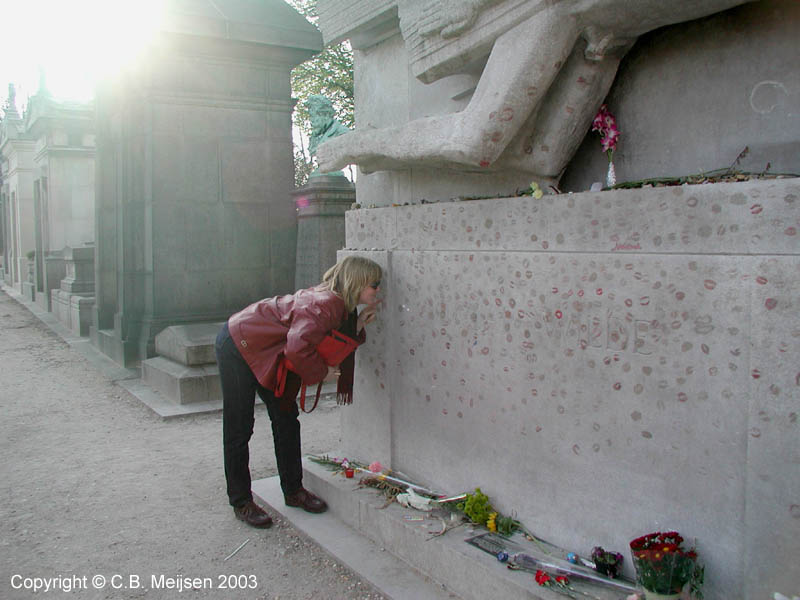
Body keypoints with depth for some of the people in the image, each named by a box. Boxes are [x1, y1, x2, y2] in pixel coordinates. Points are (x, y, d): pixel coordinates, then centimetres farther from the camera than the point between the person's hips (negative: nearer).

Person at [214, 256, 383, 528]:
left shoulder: (342, 305, 0)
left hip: (267, 353, 10)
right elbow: (298, 348, -40)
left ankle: (293, 491, 23)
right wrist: (322, 373, -24)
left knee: (287, 419, 11)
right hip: (238, 345, -10)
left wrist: (359, 325, -8)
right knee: (239, 429, 1)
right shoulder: (325, 304, -30)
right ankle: (241, 502, 13)